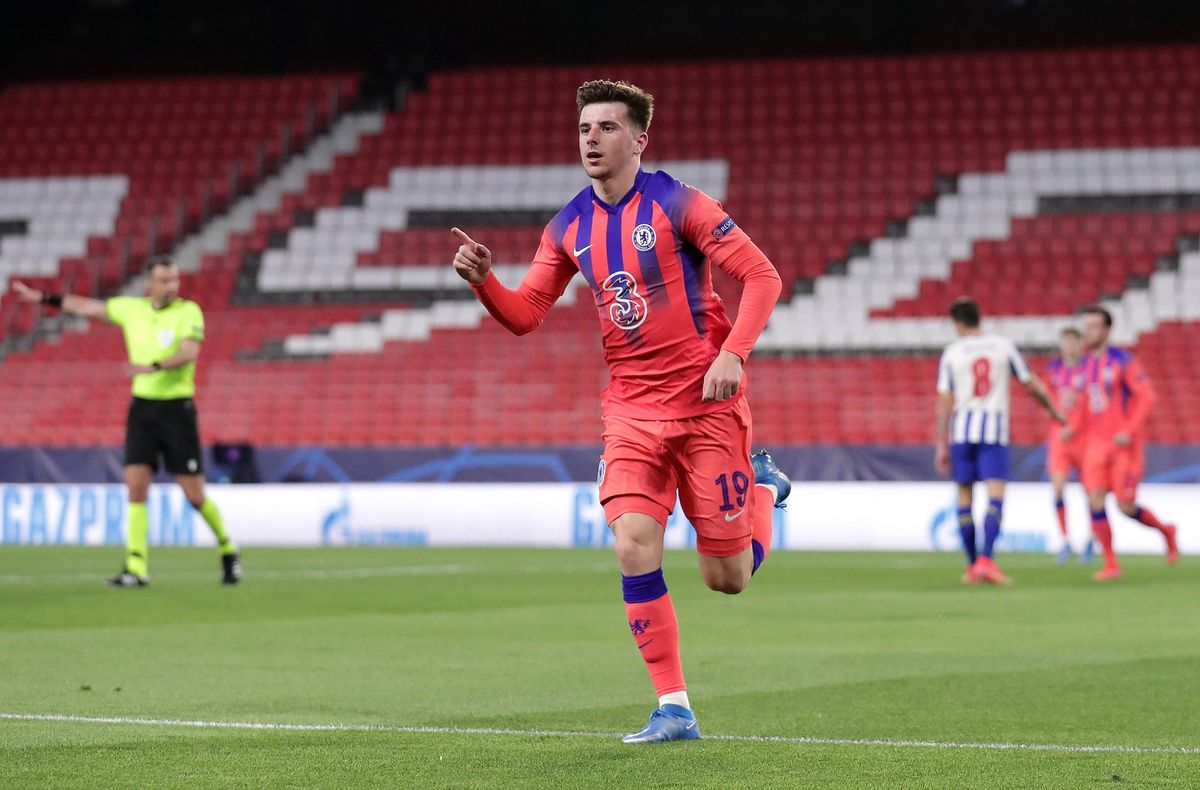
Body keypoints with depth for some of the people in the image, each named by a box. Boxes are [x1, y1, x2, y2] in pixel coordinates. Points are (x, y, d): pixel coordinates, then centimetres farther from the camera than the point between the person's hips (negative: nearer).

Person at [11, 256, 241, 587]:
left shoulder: (188, 311, -7)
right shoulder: (132, 308, 7)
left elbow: (189, 352, -24)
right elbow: (87, 307, 20)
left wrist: (153, 367, -38)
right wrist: (43, 298, 24)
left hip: (177, 408, -4)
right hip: (142, 407, 4)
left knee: (195, 495, -2)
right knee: (136, 484, -7)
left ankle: (228, 550, 22)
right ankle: (137, 568, -6)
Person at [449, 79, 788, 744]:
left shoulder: (675, 204, -9)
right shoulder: (570, 227, 6)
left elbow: (761, 276, -10)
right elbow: (524, 315, 8)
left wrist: (731, 354, -22)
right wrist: (482, 280, -12)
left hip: (705, 402, -4)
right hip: (631, 409, 4)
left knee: (727, 577, 1)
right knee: (634, 547, -15)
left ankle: (764, 486, 35)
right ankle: (673, 709, -5)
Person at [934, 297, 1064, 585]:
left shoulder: (952, 353, 2)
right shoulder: (1003, 346, 3)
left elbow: (944, 403, -1)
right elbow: (1032, 386, 8)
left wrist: (942, 446, 3)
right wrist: (1053, 411, 25)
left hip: (962, 430, 1)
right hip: (995, 431, -1)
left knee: (964, 499, 12)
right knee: (995, 499, -7)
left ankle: (972, 566, 16)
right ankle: (986, 559, -25)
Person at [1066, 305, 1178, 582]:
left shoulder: (1123, 360, -11)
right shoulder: (1086, 363, 9)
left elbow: (1146, 395, -14)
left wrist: (1130, 431, -22)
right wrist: (1073, 426, 4)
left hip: (1124, 445, -5)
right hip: (1096, 443, 5)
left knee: (1126, 507, -5)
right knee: (1095, 502, -9)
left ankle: (1165, 530, 25)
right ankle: (1111, 565, -2)